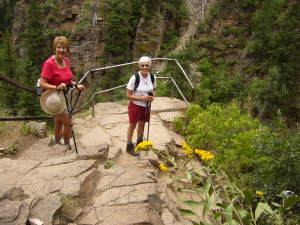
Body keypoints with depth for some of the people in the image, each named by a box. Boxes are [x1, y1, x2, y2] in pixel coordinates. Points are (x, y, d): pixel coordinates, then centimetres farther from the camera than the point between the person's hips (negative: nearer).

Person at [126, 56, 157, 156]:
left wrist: (152, 96, -10)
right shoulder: (135, 78, -22)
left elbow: (154, 89, 12)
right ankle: (129, 147, 26)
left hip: (146, 106, 5)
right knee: (132, 125, 9)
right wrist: (142, 98, -25)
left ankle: (139, 142, 45)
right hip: (135, 105, -5)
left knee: (141, 124, 23)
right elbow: (128, 95, -20)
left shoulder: (152, 77, -6)